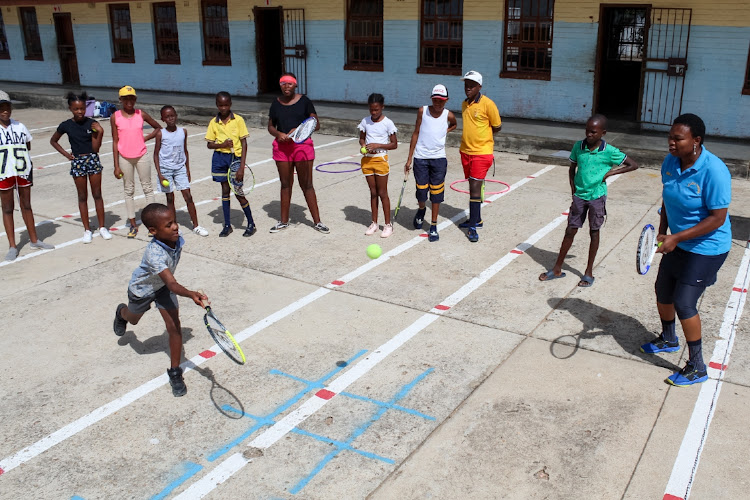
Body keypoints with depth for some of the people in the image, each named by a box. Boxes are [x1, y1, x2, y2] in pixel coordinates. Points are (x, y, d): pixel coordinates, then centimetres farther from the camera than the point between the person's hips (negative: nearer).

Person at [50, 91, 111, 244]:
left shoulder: (92, 124, -5)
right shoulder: (66, 125, -3)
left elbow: (95, 148, -7)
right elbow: (53, 141, 13)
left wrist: (100, 133, -20)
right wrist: (66, 154, 3)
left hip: (93, 160, 0)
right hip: (77, 162, 0)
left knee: (97, 194, 6)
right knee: (82, 197, 8)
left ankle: (102, 227, 16)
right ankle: (87, 230, 16)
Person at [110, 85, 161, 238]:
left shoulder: (141, 114, -2)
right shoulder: (115, 117, -4)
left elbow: (158, 128, 10)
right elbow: (115, 142, -2)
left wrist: (145, 138, -5)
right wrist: (116, 166, -4)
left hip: (141, 156, 0)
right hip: (124, 158, 0)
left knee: (148, 188, 5)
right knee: (129, 190, 7)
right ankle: (133, 224, 15)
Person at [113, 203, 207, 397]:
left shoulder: (176, 238, -26)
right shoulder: (154, 253, -46)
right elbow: (172, 284, -55)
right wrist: (191, 294, -73)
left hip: (162, 285, 4)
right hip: (142, 288, -4)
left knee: (174, 326, -8)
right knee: (133, 319, 28)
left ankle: (175, 372, 6)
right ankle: (121, 313, 67)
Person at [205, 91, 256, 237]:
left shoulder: (238, 120, -5)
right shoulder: (213, 122, 4)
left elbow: (244, 144, -6)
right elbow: (209, 144, 7)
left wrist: (242, 167, -12)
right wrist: (222, 145, -15)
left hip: (235, 158, -3)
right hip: (220, 158, 3)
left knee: (238, 193, -4)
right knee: (225, 191, 10)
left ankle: (251, 224, 13)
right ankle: (227, 225, 19)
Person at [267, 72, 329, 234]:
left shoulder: (304, 101, -2)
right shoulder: (276, 103, 7)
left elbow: (316, 124, -2)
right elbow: (270, 126, 12)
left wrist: (299, 129, -18)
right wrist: (278, 133, -10)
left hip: (302, 145, -3)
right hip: (282, 146, 3)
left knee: (307, 185, 0)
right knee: (285, 184, 11)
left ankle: (317, 222, 9)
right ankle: (284, 221, 23)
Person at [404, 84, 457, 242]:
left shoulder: (448, 115, -1)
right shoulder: (422, 111, -3)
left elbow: (454, 125, 24)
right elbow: (416, 133, 3)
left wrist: (445, 131, 3)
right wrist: (409, 159, 2)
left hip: (439, 158, 0)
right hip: (420, 158, 0)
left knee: (436, 193, 2)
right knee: (421, 192, 0)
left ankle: (433, 226, 14)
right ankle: (421, 209, 35)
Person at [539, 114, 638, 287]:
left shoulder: (610, 152, -11)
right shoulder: (578, 147, -2)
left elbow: (633, 165, -2)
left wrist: (611, 172, -11)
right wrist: (573, 190, 2)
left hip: (597, 197, -3)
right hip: (579, 195, 3)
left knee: (594, 232, 7)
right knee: (570, 231, 6)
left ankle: (589, 272, 18)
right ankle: (557, 269, 15)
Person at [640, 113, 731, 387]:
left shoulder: (713, 171, -28)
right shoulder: (670, 163, -7)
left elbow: (717, 218, -26)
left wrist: (676, 238, -28)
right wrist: (662, 232, 1)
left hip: (706, 248, -8)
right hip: (678, 242, 8)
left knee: (684, 303, -8)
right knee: (663, 291, 19)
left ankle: (697, 368, 9)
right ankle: (668, 339, 46)